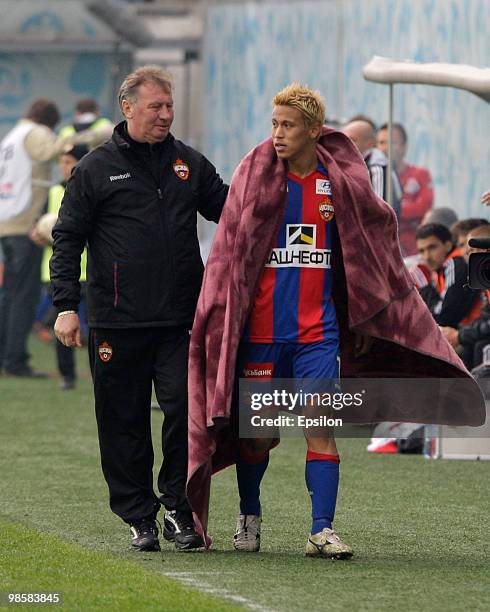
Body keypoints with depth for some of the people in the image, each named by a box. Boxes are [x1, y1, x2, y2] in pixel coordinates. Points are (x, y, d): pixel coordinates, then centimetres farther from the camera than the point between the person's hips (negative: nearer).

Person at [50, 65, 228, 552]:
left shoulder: (190, 164, 12)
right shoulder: (96, 169, 4)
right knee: (124, 422, 3)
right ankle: (138, 516, 12)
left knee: (186, 409, -8)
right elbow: (67, 239, 4)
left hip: (181, 320, 2)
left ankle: (179, 508, 4)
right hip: (118, 323, -2)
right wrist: (65, 305, -5)